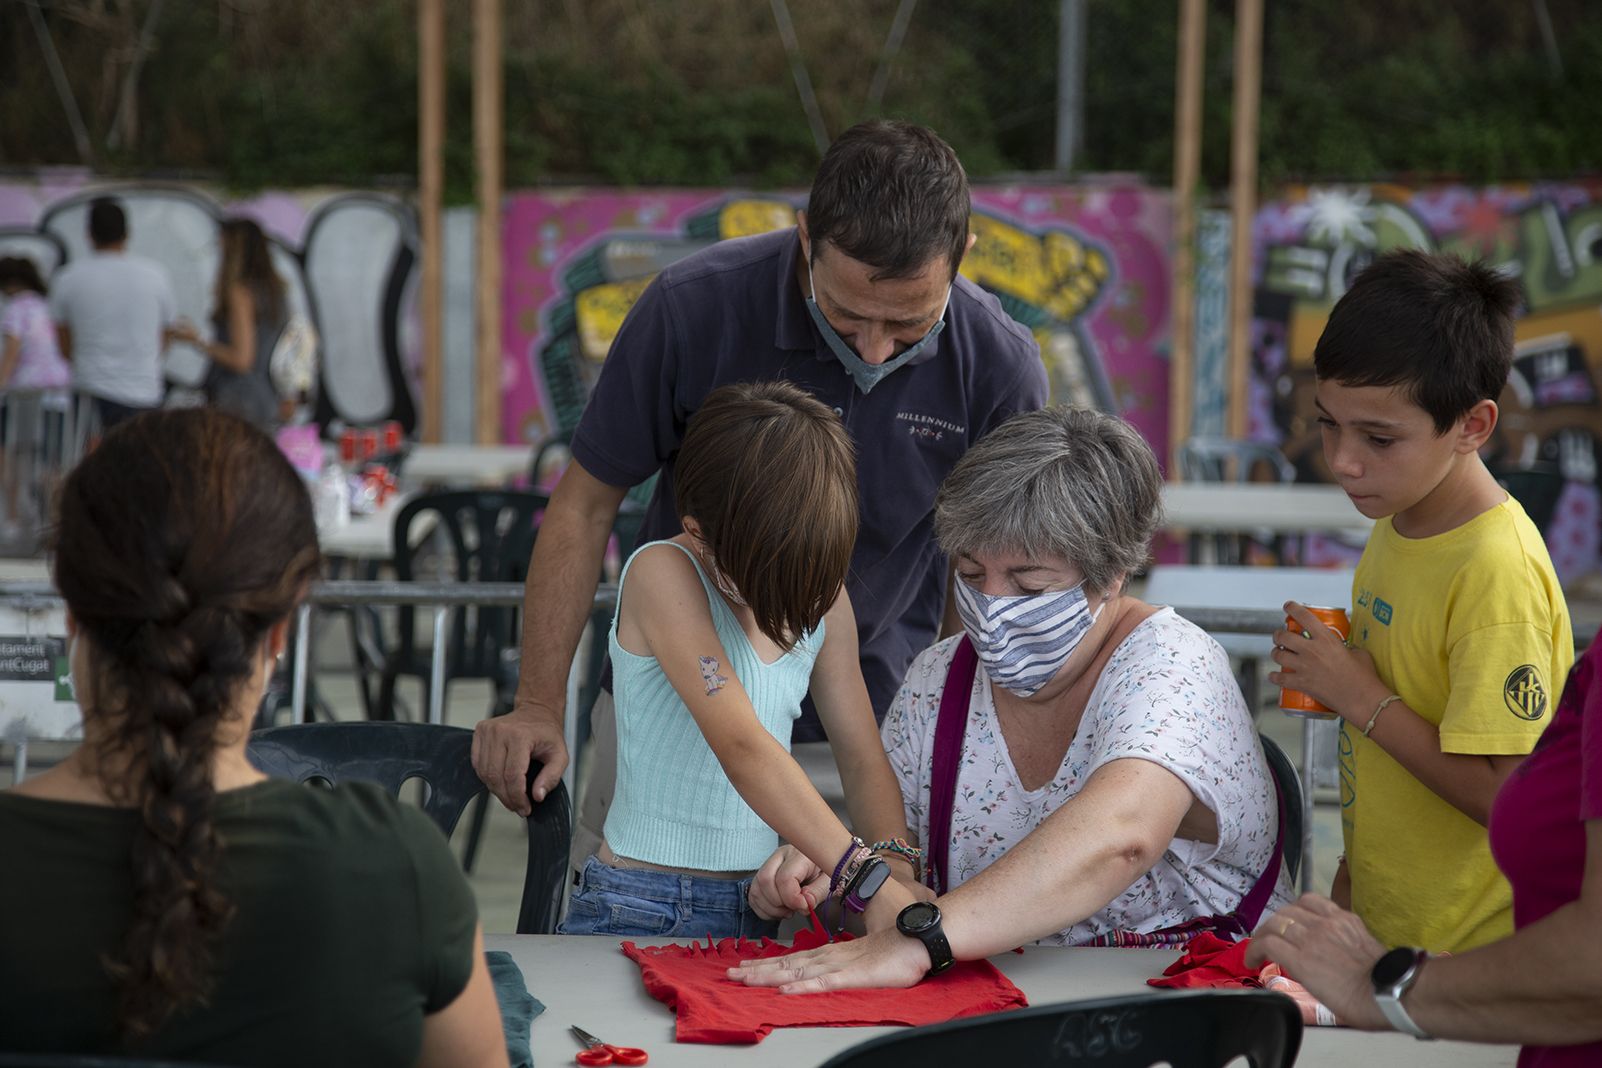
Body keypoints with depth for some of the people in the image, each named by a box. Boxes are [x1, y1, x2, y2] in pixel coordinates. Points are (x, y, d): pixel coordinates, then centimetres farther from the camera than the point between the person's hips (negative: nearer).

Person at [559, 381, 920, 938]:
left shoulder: (822, 598, 7)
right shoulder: (664, 574, -13)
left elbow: (863, 759, 9)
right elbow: (741, 745, -23)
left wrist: (898, 867, -11)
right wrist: (867, 879, -30)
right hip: (640, 912, -5)